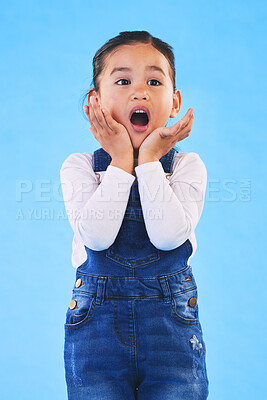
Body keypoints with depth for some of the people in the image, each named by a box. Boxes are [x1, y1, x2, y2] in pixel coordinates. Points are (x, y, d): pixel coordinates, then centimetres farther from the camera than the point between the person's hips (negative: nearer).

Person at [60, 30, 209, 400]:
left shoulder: (187, 165, 0)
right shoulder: (79, 166, 0)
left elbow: (168, 236, -17)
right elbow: (96, 236, -17)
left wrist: (149, 159, -12)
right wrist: (121, 161, -12)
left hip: (172, 321, 0)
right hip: (96, 324, 0)